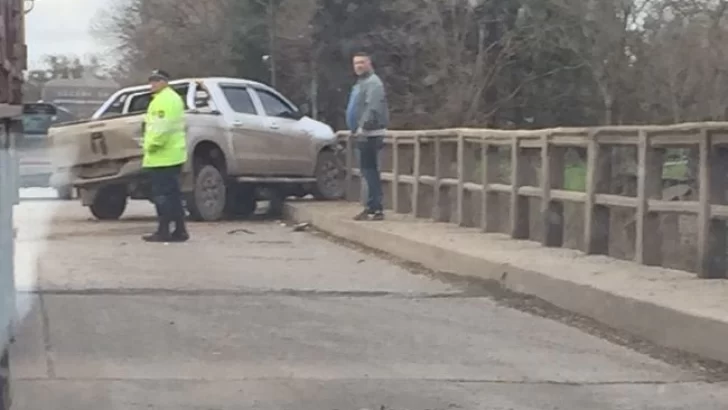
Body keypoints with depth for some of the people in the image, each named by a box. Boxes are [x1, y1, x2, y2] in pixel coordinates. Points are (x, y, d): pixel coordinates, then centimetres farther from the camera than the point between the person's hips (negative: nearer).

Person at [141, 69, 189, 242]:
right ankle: (179, 231, 12)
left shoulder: (163, 100, -12)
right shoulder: (173, 98, 22)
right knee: (172, 194, 11)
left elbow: (161, 128, -23)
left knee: (162, 195, -9)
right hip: (173, 155, 11)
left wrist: (150, 145, -15)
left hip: (162, 156, -11)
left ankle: (163, 232, -9)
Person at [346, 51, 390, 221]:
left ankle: (375, 209, -15)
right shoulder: (362, 82, 20)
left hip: (369, 133, -11)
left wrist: (362, 128, -28)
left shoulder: (373, 82, -13)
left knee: (369, 170, -13)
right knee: (368, 170, 12)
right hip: (364, 134, 11)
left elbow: (373, 108, -24)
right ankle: (372, 207, 16)